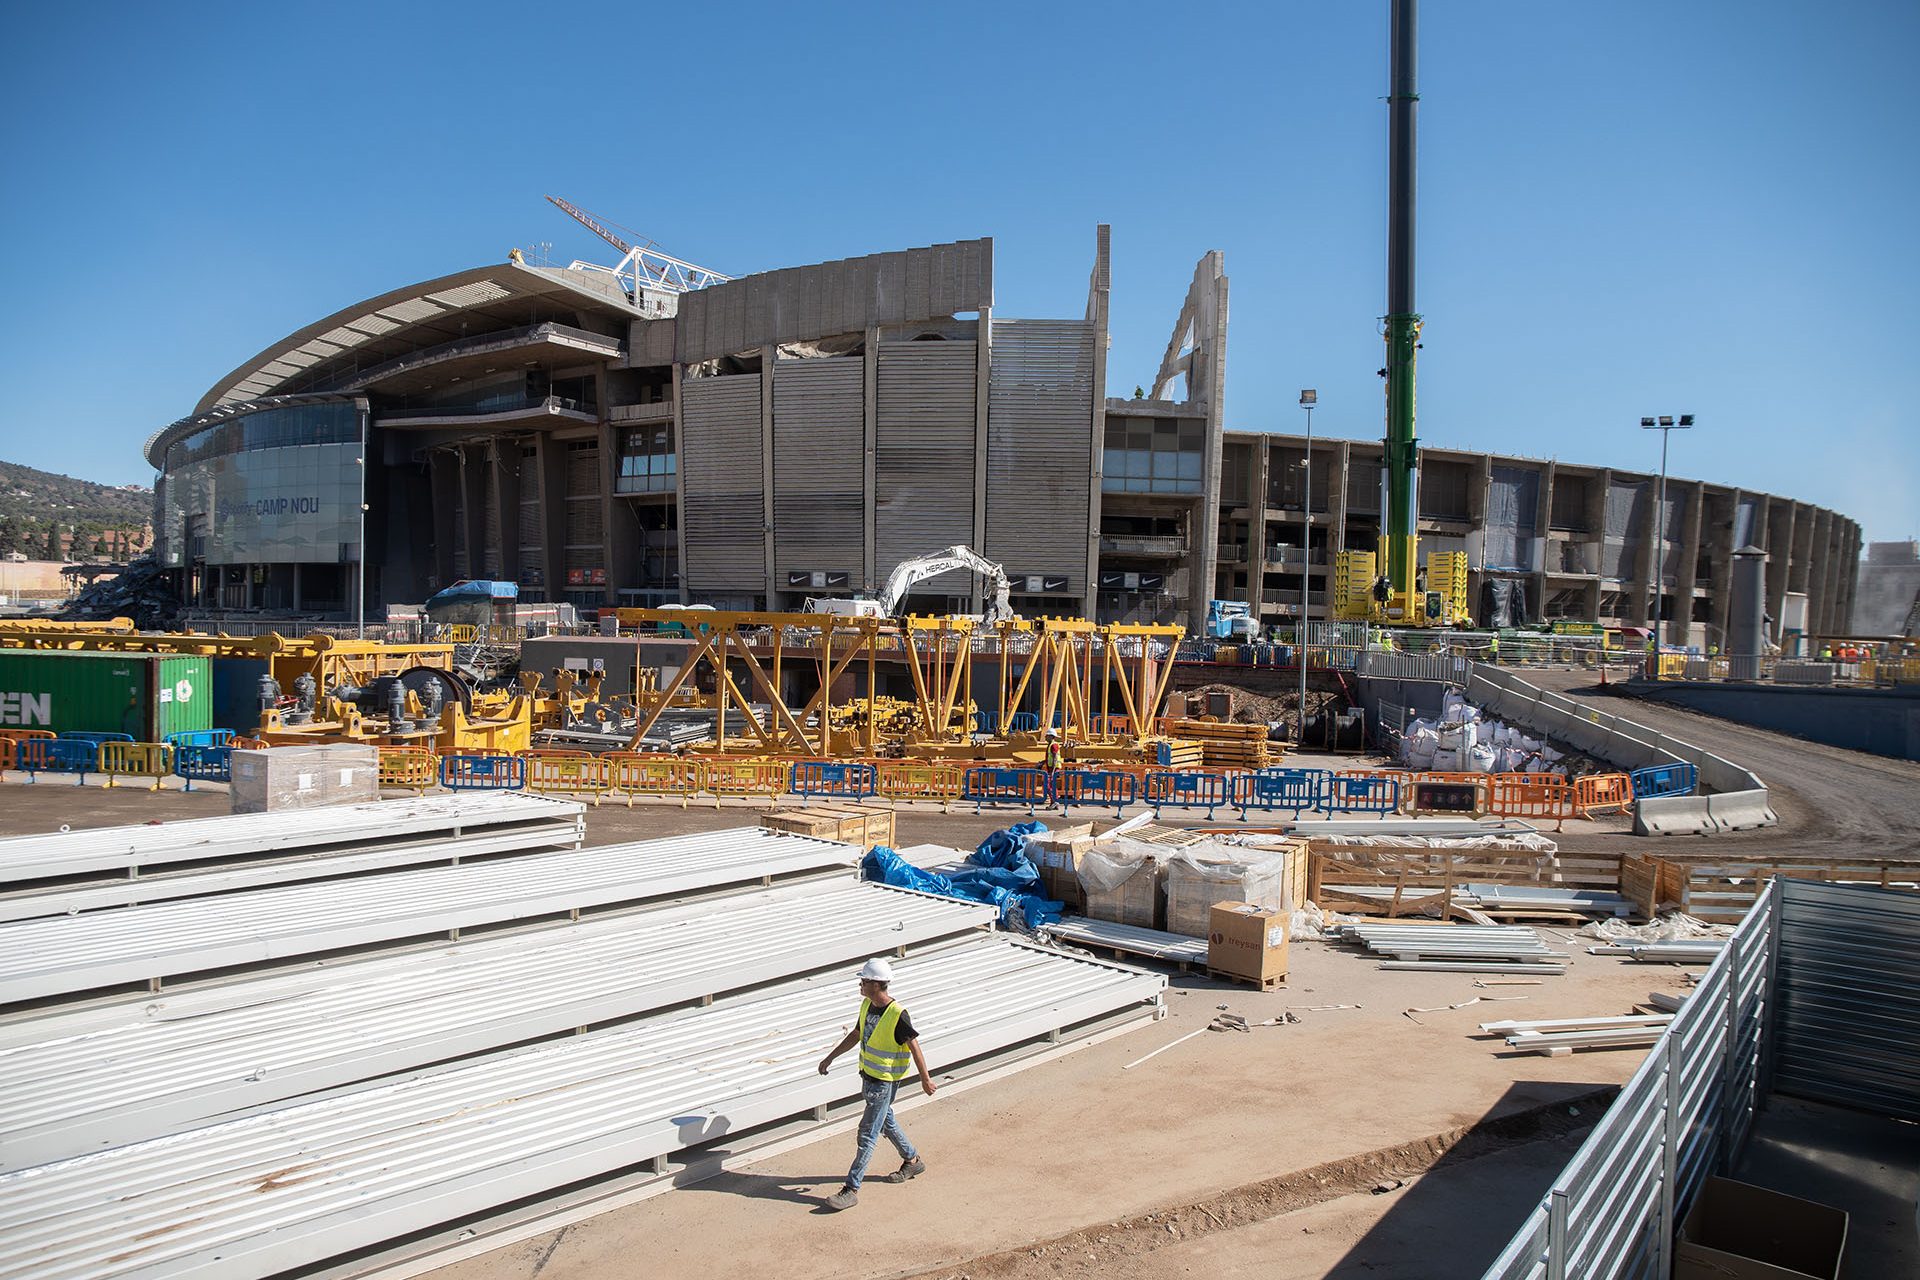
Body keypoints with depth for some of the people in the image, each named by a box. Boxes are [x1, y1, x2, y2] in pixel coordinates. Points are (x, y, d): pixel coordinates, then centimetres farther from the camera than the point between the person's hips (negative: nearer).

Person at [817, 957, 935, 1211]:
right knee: (885, 1121, 24)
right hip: (868, 1075, 9)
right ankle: (912, 1161, 43)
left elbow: (914, 1047, -17)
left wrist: (925, 1079, -9)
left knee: (867, 1135, -4)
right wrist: (830, 1057, 16)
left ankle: (852, 1189, 3)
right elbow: (855, 1035, 14)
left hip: (885, 1082, -9)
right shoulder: (867, 1005, -1)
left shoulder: (897, 1015, -25)